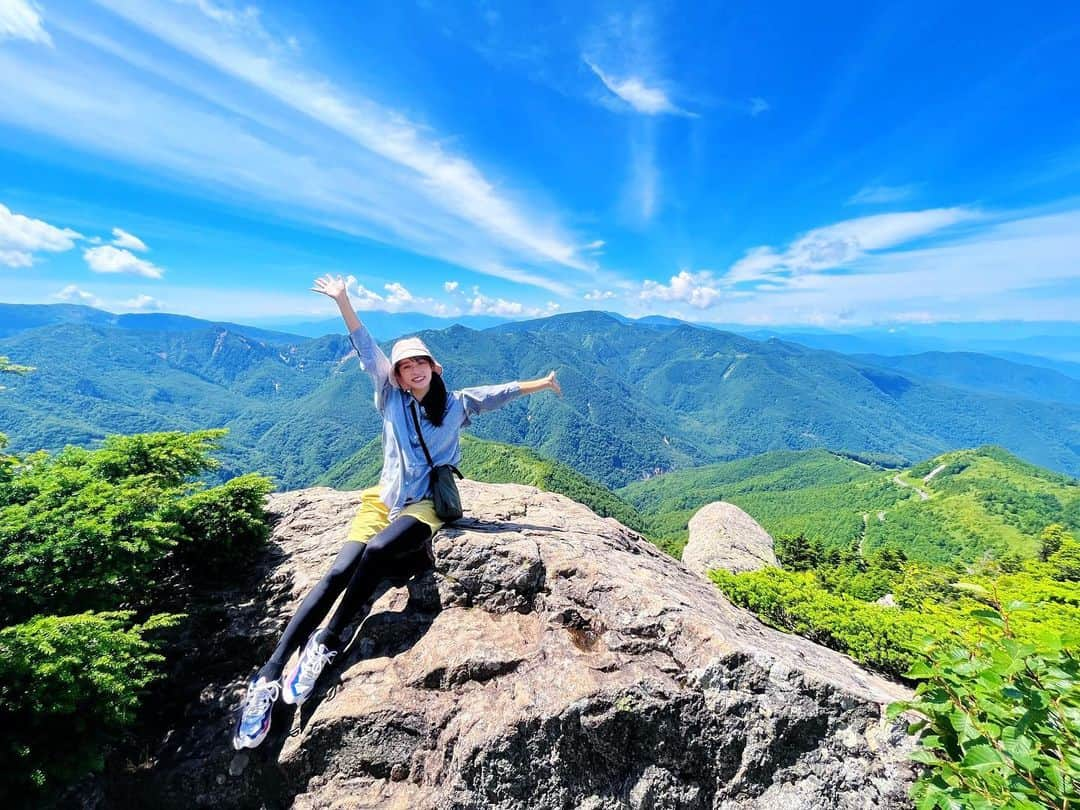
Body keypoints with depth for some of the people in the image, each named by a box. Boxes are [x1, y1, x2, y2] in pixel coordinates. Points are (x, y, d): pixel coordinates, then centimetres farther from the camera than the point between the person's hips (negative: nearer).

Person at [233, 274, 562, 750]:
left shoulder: (456, 405, 5)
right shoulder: (390, 398, 7)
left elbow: (499, 393, 10)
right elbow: (367, 350, 1)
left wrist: (539, 384, 7)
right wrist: (342, 301, -3)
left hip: (427, 505, -2)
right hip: (383, 499, 2)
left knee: (377, 551, -31)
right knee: (337, 574, -17)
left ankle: (327, 642, -14)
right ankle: (269, 675, -12)